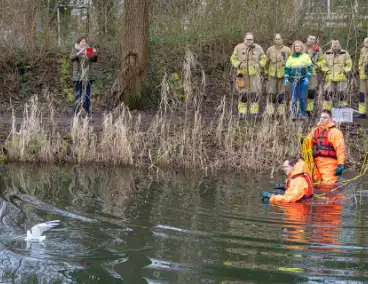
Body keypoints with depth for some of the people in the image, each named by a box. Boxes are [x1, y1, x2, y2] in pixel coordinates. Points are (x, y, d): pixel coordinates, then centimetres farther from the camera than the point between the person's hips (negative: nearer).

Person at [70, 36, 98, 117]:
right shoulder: (75, 50, 4)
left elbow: (94, 60, 2)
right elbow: (72, 58, -15)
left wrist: (95, 54, -20)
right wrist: (79, 53, -32)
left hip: (88, 77, 3)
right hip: (78, 77, -3)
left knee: (87, 97, 1)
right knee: (78, 97, -4)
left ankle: (88, 115, 5)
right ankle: (76, 114, -1)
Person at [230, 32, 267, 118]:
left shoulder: (258, 48, 4)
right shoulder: (239, 47, 1)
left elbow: (263, 58, 14)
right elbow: (233, 58, 8)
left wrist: (259, 65, -1)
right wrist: (238, 64, -8)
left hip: (254, 74, 1)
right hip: (242, 74, -1)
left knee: (254, 94, -1)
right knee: (243, 93, -1)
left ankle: (254, 112, 4)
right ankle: (242, 112, 6)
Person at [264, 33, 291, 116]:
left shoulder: (287, 50, 0)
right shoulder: (270, 50, 3)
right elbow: (266, 62, 11)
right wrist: (266, 72, 12)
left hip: (283, 74, -1)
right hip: (272, 75, 1)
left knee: (282, 93, 3)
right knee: (272, 93, 0)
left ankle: (281, 111, 12)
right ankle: (271, 111, 9)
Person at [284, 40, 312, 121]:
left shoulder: (306, 56, 6)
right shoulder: (291, 58, 9)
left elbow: (309, 68, 4)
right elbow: (287, 69, 10)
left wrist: (307, 77, -7)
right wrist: (286, 78, -1)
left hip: (303, 79, -1)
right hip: (293, 80, 1)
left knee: (302, 98, 2)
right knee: (294, 98, -3)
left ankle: (302, 114, 12)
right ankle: (293, 114, 0)